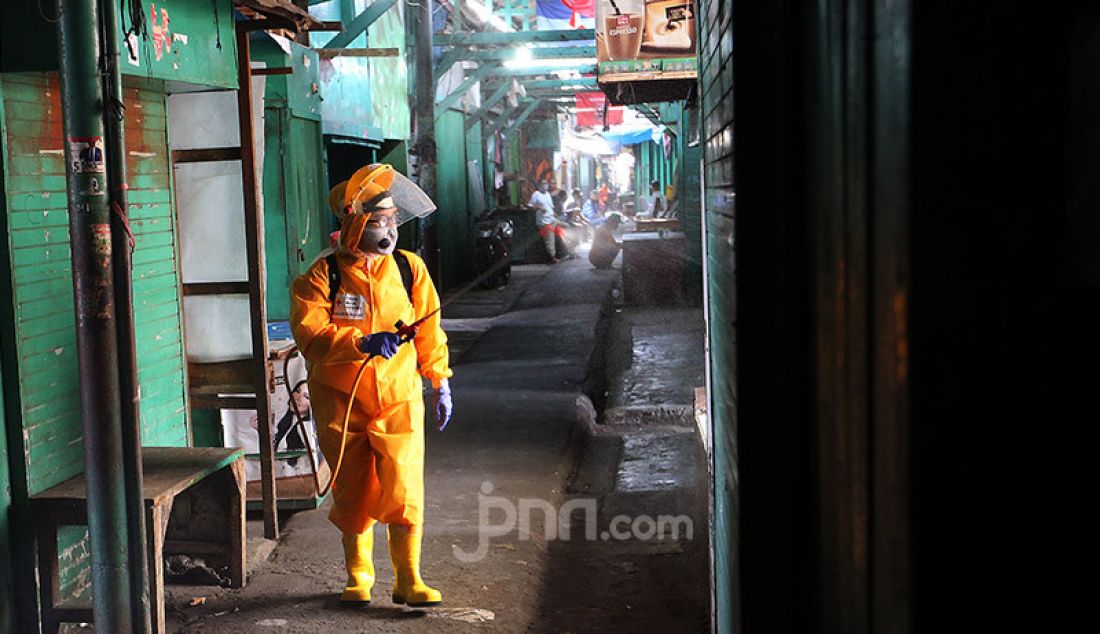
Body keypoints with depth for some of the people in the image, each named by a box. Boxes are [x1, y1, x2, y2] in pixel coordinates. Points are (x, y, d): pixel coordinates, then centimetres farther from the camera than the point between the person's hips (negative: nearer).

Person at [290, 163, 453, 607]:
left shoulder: (409, 269, 2)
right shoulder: (321, 277, -6)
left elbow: (429, 330, 10)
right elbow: (309, 334, -19)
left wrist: (440, 381, 11)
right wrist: (362, 343, -31)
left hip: (399, 398, 1)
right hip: (341, 400, 0)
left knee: (403, 491, -7)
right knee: (353, 493, 10)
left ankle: (408, 580, 8)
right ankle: (358, 575, 29)